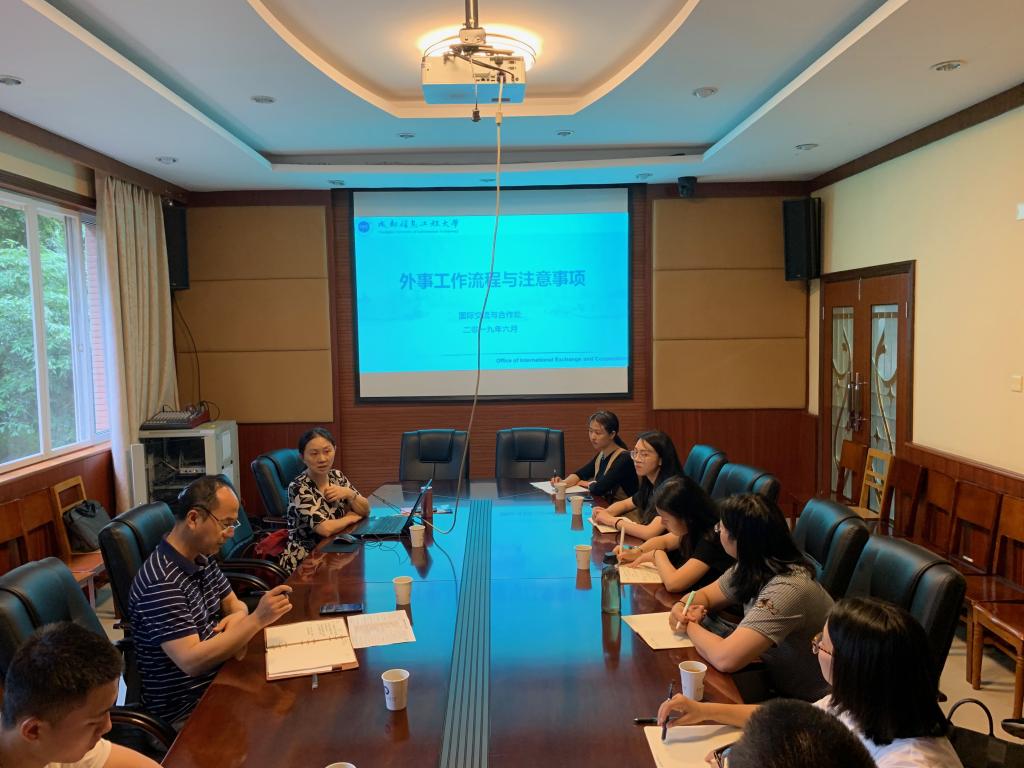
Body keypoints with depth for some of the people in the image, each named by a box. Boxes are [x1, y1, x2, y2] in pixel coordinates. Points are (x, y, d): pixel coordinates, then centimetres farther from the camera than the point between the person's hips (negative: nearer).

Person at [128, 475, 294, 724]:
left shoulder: (202, 558, 4)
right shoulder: (160, 582, -25)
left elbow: (234, 604, 14)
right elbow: (191, 661, -29)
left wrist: (239, 617, -9)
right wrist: (256, 620, -32)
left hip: (216, 679, 8)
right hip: (188, 712, -8)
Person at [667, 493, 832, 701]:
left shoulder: (787, 589, -30)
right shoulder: (751, 568, -5)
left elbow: (725, 658, -37)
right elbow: (705, 595, 11)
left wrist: (690, 626, -17)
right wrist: (682, 608, -12)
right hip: (774, 683, 7)